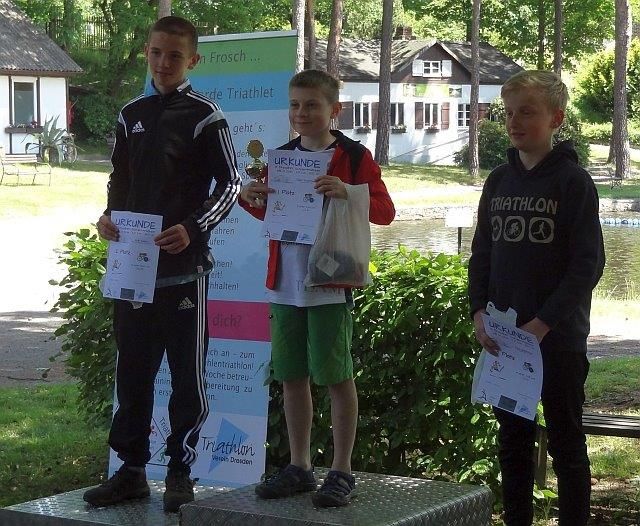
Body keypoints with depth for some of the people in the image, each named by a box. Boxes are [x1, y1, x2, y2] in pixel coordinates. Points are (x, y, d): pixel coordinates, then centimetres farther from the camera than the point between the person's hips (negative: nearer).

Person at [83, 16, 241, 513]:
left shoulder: (205, 116, -4)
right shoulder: (132, 115, 12)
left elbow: (229, 184, -4)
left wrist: (192, 229, -17)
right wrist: (110, 216, 0)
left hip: (184, 264, -5)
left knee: (187, 371, 2)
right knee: (132, 369, 9)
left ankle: (180, 471, 12)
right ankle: (132, 469, 18)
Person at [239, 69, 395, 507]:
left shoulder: (354, 156, -4)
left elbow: (386, 211, -9)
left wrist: (348, 192, -25)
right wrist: (251, 198, 0)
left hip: (330, 283, -6)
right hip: (285, 283, 6)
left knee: (337, 376, 0)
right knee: (292, 375, 10)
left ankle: (342, 471, 9)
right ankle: (299, 467, 21)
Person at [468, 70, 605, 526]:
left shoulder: (573, 181, -7)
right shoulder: (499, 181, 10)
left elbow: (588, 263, -12)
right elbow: (482, 255, 13)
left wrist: (543, 323, -18)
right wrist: (479, 312, -3)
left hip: (559, 339, -5)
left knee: (566, 444, 3)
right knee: (513, 444, 11)